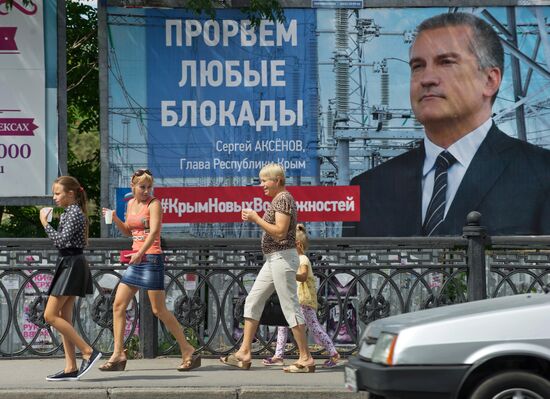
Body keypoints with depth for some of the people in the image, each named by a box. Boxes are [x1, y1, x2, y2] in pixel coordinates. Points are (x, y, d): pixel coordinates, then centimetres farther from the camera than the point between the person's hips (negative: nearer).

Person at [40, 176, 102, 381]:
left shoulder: (74, 213, -13)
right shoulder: (69, 213, 16)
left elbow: (61, 241, -22)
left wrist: (45, 223, -15)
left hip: (71, 265, -10)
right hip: (68, 265, 10)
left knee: (50, 315, -11)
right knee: (64, 318, 7)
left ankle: (88, 352, -12)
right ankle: (71, 368, 6)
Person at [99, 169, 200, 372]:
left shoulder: (154, 203, -7)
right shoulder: (131, 204, 14)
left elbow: (154, 231, -21)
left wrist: (140, 253, -33)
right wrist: (115, 219, 8)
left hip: (151, 258, -8)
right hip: (135, 260, 8)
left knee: (159, 310, -7)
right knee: (118, 305, 3)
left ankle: (188, 351, 1)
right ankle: (118, 354, 6)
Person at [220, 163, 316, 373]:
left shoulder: (283, 199, -14)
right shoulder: (278, 199, 17)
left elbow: (280, 231, -22)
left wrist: (256, 219, -16)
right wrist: (255, 218, 11)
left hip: (282, 258, -11)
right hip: (273, 259, 11)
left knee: (290, 307, -8)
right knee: (252, 301, 10)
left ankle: (306, 359, -4)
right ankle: (244, 353, 12)